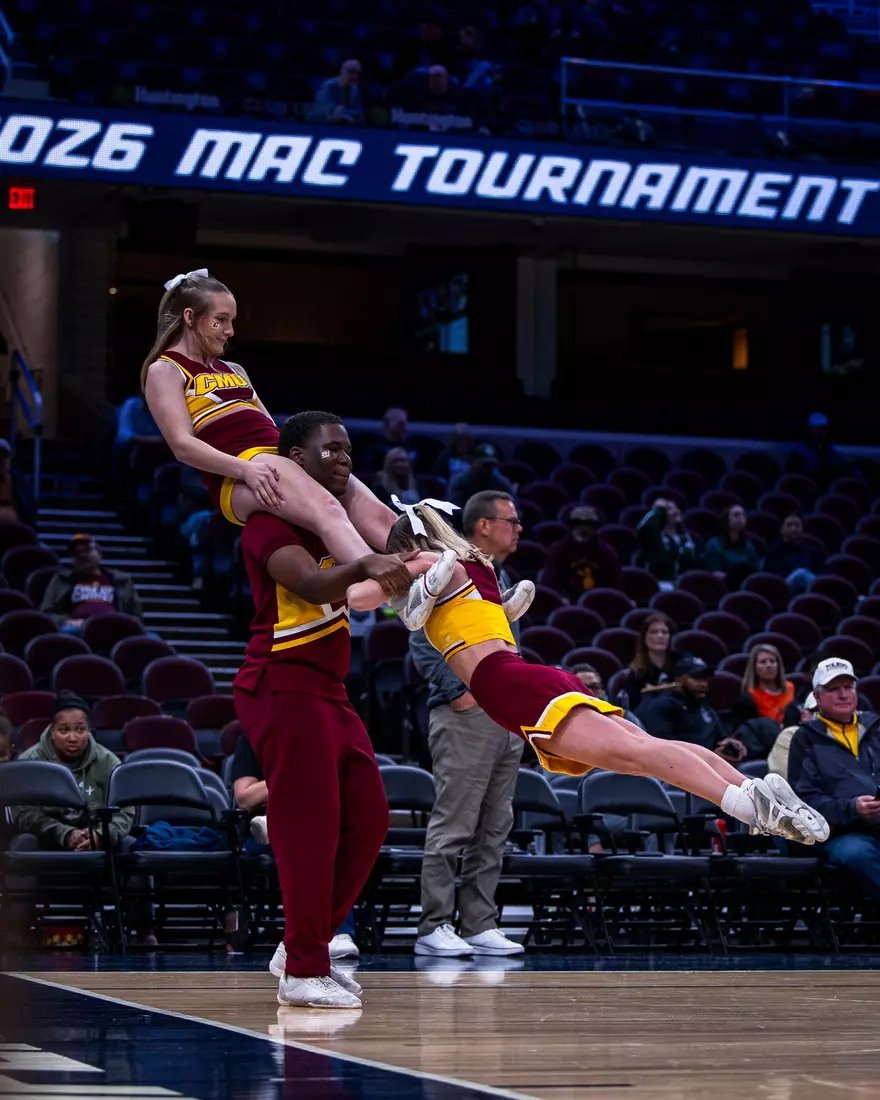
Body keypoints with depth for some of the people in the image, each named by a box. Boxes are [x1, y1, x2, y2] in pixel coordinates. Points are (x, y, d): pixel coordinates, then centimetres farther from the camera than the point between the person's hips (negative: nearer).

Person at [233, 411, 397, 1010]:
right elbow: (311, 584, -27)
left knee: (368, 823, 8)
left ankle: (305, 948, 19)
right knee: (309, 832, -8)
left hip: (329, 692, 10)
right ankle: (303, 972, 0)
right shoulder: (271, 520, -12)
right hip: (285, 688, -10)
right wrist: (368, 563, -44)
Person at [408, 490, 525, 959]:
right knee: (453, 827, -8)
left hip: (505, 719, 9)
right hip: (465, 717, -9)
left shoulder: (500, 578, 19)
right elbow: (423, 641, -14)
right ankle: (435, 928, -5)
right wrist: (458, 691, -18)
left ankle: (481, 925, 13)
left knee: (493, 831, 9)